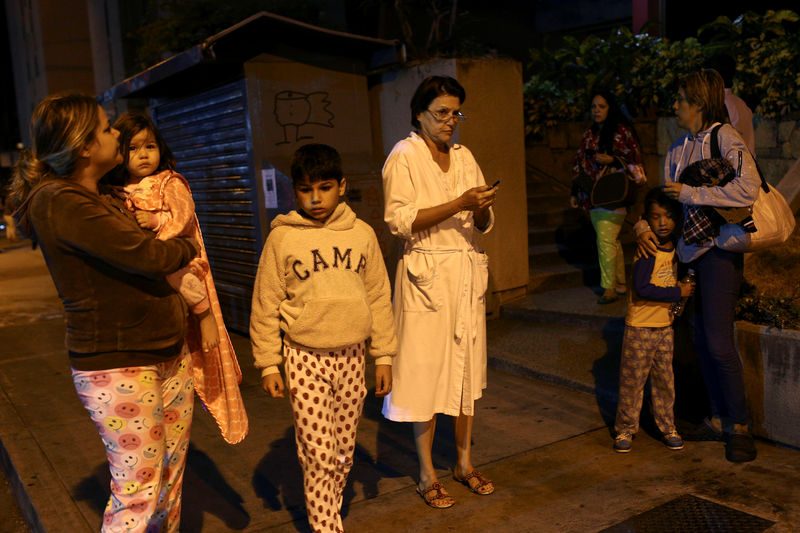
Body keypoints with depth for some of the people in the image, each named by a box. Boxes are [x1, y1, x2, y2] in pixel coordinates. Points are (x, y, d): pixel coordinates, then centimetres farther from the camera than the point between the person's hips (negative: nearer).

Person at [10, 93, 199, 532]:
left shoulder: (100, 200, 14)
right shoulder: (59, 202, -16)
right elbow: (145, 256, -21)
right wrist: (186, 248, -1)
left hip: (168, 354, 9)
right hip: (116, 366, -9)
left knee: (171, 475, 14)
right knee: (137, 494, -2)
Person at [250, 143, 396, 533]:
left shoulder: (361, 234, 2)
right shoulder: (282, 238, -5)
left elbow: (378, 298, 8)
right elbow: (265, 306, -1)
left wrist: (383, 356, 7)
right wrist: (268, 365, -2)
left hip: (351, 356, 3)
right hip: (305, 358, -3)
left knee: (343, 454, 13)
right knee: (318, 455, -4)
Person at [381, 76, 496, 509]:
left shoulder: (464, 157, 12)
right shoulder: (403, 156, -4)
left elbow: (483, 225, 12)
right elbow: (400, 220, -15)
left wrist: (482, 208, -10)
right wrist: (459, 204, -20)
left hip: (467, 271, 6)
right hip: (426, 274, -5)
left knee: (466, 363, 10)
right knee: (426, 368, -1)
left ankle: (464, 461, 25)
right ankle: (426, 473, 13)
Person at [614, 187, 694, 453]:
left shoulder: (675, 247, 6)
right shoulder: (648, 251, -17)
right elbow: (642, 289, -24)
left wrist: (682, 285, 6)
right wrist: (678, 292, -18)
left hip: (665, 326, 6)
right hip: (640, 327, -6)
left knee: (664, 379, 13)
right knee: (633, 379, 3)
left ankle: (667, 426, 26)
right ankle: (625, 429, 15)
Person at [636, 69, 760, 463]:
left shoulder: (726, 139, -9)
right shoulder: (678, 149, 14)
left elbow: (748, 189, -24)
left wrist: (690, 193, -19)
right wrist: (642, 226, 0)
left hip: (720, 249, -7)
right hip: (692, 249, 8)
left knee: (718, 341, -9)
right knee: (703, 340, 11)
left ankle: (740, 426, 6)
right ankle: (719, 419, 23)